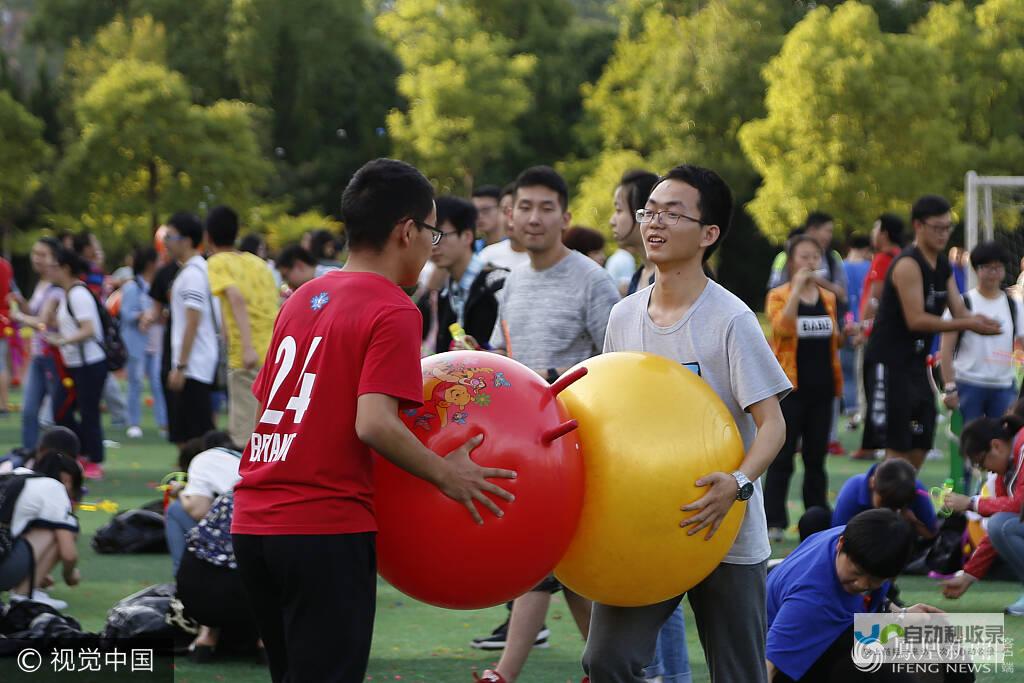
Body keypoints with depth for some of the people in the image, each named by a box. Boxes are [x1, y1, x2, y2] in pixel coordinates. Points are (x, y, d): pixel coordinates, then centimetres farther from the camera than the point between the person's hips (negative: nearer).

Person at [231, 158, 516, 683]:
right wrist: (445, 475, -9)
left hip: (254, 522, 8)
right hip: (327, 529, -8)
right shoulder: (393, 312, -9)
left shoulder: (302, 299, 15)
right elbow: (373, 423, -21)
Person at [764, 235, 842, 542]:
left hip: (821, 387, 5)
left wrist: (844, 335, 1)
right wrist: (797, 288, -21)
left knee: (816, 457, 9)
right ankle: (773, 522, -3)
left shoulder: (828, 298, 13)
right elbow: (782, 327, -22)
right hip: (791, 386, -5)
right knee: (782, 457, -5)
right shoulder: (779, 296, -2)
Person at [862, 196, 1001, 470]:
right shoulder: (908, 265, -16)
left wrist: (980, 322, -16)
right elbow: (915, 320, -22)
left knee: (920, 444, 12)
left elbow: (959, 311, 8)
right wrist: (967, 324, -23)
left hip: (916, 361, 9)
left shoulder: (943, 266, 12)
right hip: (889, 362, -9)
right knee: (897, 445, -9)